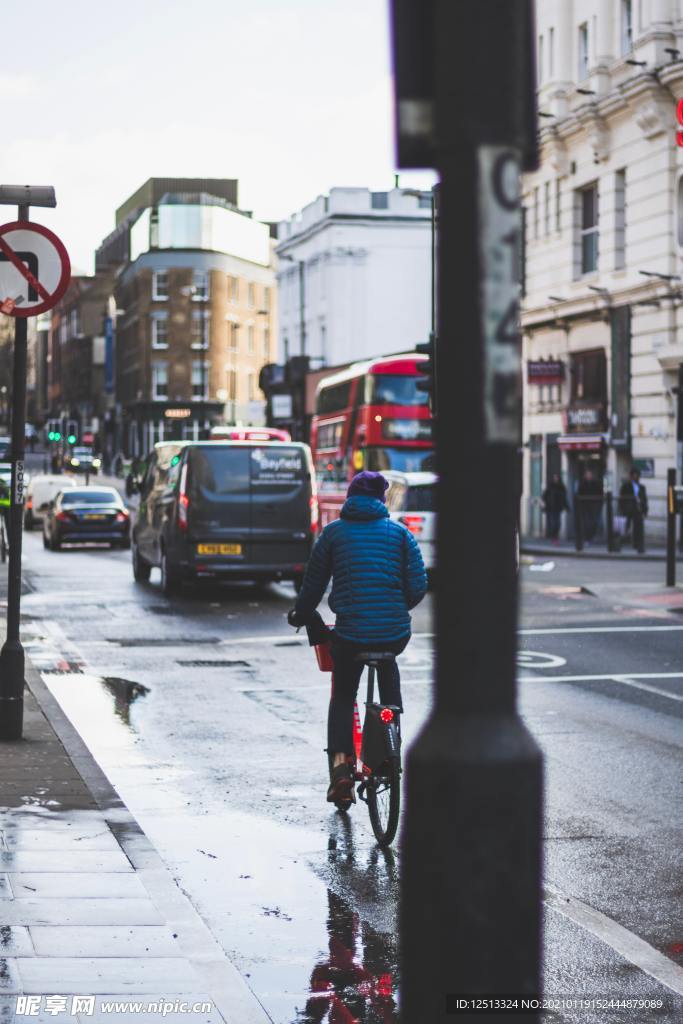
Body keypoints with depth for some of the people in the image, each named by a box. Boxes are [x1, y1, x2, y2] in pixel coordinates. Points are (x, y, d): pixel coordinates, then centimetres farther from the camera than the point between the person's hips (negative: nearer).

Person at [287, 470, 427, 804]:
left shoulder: (334, 532, 5)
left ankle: (341, 763, -1)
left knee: (342, 697, 19)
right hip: (395, 634, 1)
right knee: (388, 664, 34)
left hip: (350, 634, -1)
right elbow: (418, 586, 2)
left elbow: (313, 584, 8)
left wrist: (300, 615, 26)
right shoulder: (400, 532, 7)